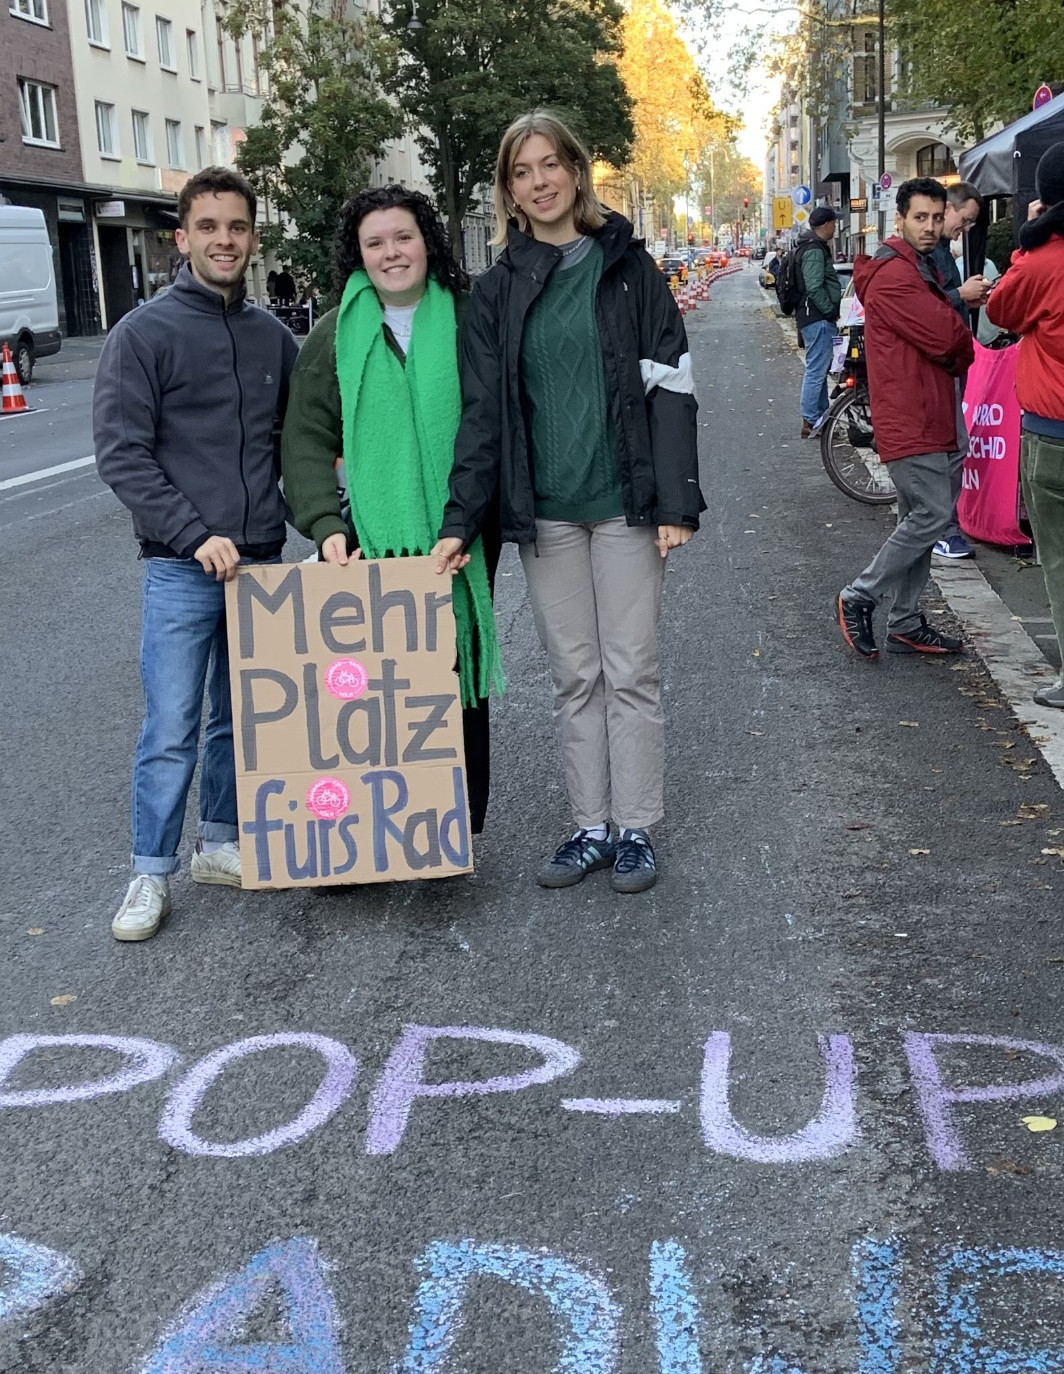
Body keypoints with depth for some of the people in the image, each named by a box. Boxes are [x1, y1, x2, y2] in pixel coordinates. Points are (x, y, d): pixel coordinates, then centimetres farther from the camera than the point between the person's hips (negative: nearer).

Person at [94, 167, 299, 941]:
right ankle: (152, 874, 9)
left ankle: (221, 845, 27)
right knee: (171, 730, -3)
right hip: (180, 567, -4)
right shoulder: (144, 334, -4)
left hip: (261, 563, 4)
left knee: (241, 719, 13)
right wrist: (196, 536, -16)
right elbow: (122, 455, -9)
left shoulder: (273, 337, 9)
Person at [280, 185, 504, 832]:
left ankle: (462, 822, 21)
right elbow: (307, 440, 3)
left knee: (459, 673, 8)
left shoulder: (467, 322, 5)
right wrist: (326, 524, -10)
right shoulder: (335, 335, 6)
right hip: (370, 538, 0)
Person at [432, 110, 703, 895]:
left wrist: (677, 501, -10)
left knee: (631, 671, 3)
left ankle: (637, 827, 15)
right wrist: (461, 520, -5)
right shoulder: (499, 290, 6)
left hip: (624, 503, -2)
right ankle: (592, 827, 19)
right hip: (543, 510, 2)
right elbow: (482, 410, 2)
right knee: (574, 676, 9)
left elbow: (670, 387, -3)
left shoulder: (628, 268, 1)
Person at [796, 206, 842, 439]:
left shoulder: (811, 247, 18)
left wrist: (830, 311, 21)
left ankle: (821, 415, 25)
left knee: (819, 368, 17)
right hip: (818, 319, -11)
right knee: (816, 370, -8)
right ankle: (810, 422, -6)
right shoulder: (814, 250, -17)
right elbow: (814, 288, -24)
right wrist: (831, 311, -14)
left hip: (815, 317, 11)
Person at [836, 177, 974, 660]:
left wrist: (956, 356, -5)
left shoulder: (922, 271, 20)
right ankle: (858, 598, -1)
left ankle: (905, 624, 19)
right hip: (910, 421, -11)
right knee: (932, 517, -12)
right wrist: (958, 304, 2)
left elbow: (949, 345, 17)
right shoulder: (894, 275, -14)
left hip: (930, 416, 11)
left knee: (918, 521, 12)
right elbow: (944, 336, -20)